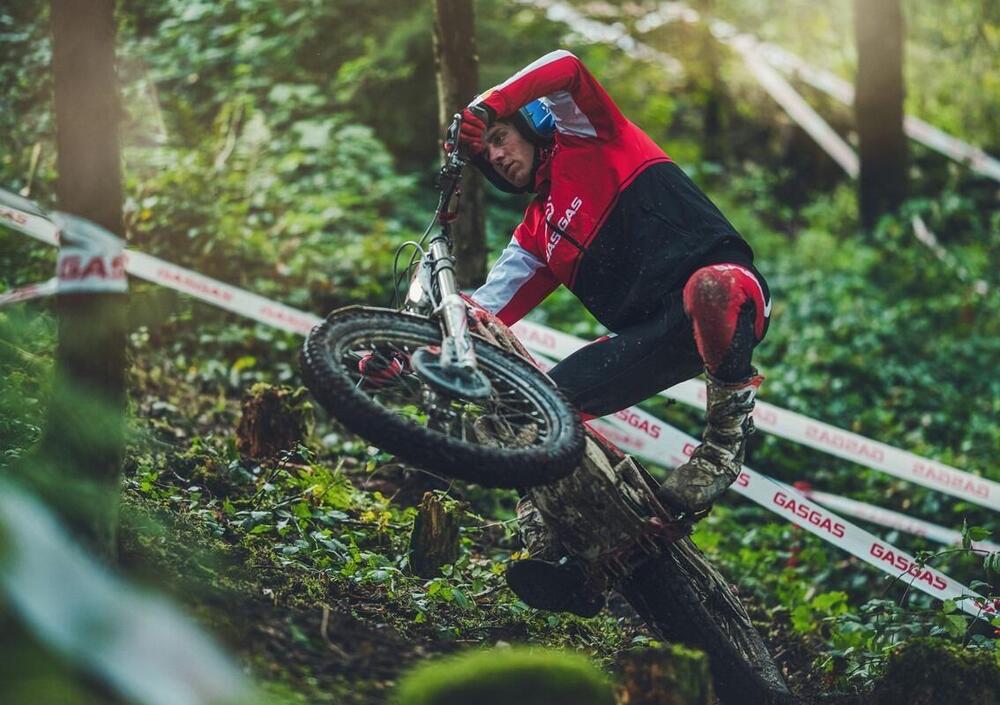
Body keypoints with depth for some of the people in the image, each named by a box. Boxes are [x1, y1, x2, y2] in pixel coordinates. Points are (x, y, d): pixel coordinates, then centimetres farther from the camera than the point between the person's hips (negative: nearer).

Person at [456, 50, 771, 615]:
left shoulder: (586, 137, 10)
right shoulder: (536, 237, 25)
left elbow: (566, 67, -10)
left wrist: (487, 107, -19)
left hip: (727, 291, -7)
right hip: (651, 334, 7)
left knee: (711, 289, -45)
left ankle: (730, 424, -25)